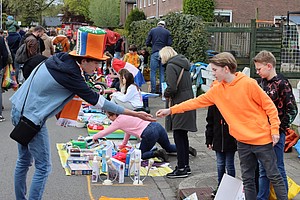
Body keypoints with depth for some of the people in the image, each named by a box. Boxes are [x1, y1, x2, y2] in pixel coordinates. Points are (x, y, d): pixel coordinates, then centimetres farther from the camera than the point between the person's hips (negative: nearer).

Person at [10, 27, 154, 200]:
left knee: (24, 161, 18)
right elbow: (96, 100, -19)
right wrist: (134, 114, -18)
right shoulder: (70, 74, -21)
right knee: (43, 167, -1)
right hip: (32, 117, -9)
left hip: (18, 109, 9)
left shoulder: (60, 58, 2)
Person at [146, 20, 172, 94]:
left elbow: (147, 43, 5)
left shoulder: (152, 31, 6)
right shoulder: (167, 32, 7)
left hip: (154, 53, -1)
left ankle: (153, 90, 0)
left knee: (153, 72, 3)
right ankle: (161, 90, 8)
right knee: (162, 73, 8)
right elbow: (169, 43, -1)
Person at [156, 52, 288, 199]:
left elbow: (269, 106, -9)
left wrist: (274, 129, -10)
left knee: (274, 176, 4)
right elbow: (197, 102, 8)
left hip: (262, 138, -5)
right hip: (243, 141, 6)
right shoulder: (217, 90, 3)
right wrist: (170, 110, 6)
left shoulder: (248, 84, -14)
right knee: (247, 180, 11)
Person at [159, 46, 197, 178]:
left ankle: (181, 169, -1)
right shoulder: (183, 64, 15)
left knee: (178, 136, -4)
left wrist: (166, 94, -1)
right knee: (183, 135, 16)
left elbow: (172, 88, -21)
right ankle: (185, 165, 24)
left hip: (180, 103, -9)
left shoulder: (171, 66, -11)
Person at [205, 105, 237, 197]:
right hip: (218, 141, 4)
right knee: (220, 165, 13)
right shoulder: (213, 105, 2)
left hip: (231, 141, -4)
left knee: (229, 165, 6)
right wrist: (209, 140, 9)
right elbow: (210, 124, 10)